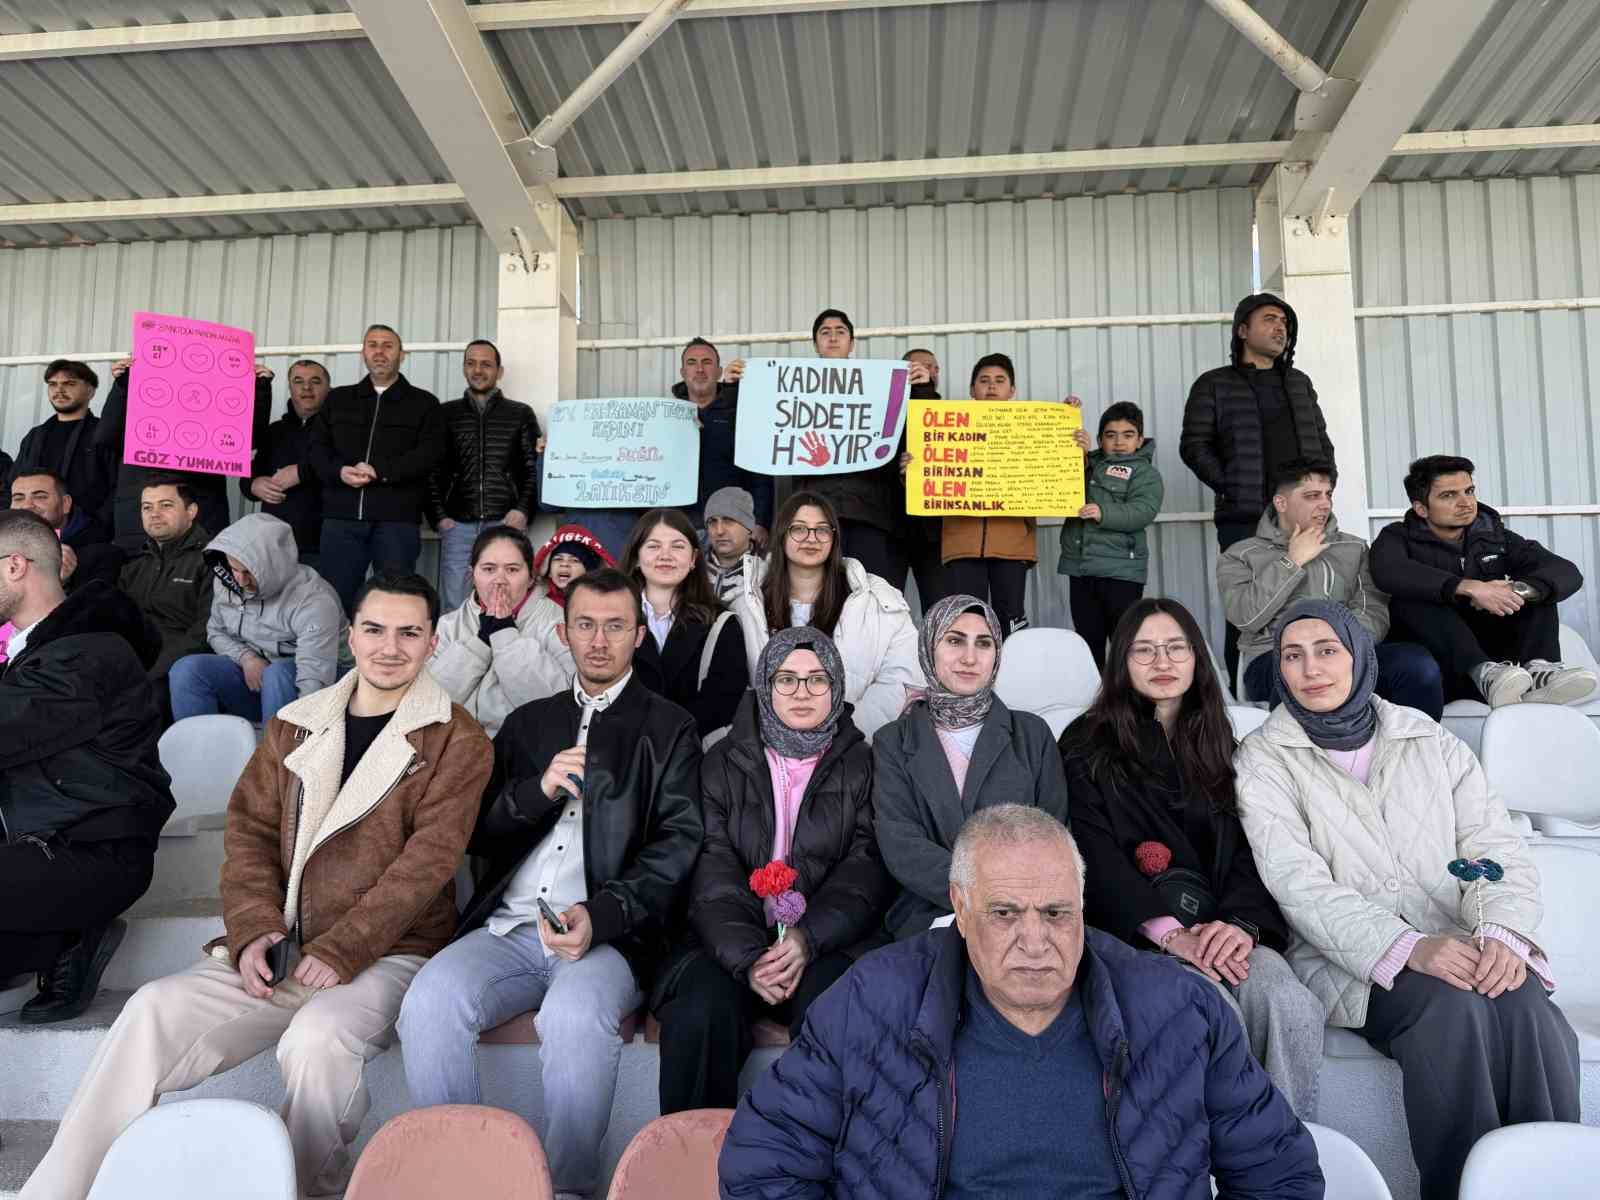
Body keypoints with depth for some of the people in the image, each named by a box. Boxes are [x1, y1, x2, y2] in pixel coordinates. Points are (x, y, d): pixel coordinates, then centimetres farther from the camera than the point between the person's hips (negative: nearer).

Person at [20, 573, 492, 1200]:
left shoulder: (457, 739, -3)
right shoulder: (296, 724, 13)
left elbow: (429, 857, -12)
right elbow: (251, 827, 9)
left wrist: (340, 951, -18)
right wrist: (254, 929, -7)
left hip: (388, 953, -4)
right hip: (280, 948, 5)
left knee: (317, 1038, -31)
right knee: (156, 1009, -17)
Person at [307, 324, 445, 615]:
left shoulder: (424, 403, 10)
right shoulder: (338, 399, 20)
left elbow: (430, 453, -4)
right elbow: (316, 448, 11)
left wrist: (379, 471, -14)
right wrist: (339, 471, -10)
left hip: (397, 518, -3)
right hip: (341, 516, 3)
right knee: (336, 599, 3)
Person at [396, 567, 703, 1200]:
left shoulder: (669, 729, 9)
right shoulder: (528, 722, 21)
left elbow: (677, 844, -1)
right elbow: (478, 834, 17)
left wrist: (601, 917, -17)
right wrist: (539, 791, -5)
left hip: (609, 935, -3)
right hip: (507, 930, 4)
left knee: (575, 1014, -34)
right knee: (429, 1003, -25)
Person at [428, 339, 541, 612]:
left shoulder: (521, 414, 12)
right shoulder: (445, 413, 14)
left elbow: (535, 468, 7)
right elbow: (432, 470, 11)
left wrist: (523, 510, -7)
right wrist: (438, 516, 0)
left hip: (506, 524, -1)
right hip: (458, 526, 1)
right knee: (454, 608, -2)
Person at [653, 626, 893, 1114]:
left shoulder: (861, 766, 10)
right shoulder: (724, 763, 10)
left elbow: (867, 869, 0)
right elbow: (713, 871, -1)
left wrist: (808, 937, -18)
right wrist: (747, 956, -18)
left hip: (828, 941, 0)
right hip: (734, 941, 1)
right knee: (700, 1010, -27)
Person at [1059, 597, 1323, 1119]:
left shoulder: (1220, 745, 20)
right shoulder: (1088, 744, 8)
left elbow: (1249, 846, 9)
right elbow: (1095, 852, -3)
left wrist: (1242, 922, -13)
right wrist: (1168, 933, -17)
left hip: (1219, 924, 3)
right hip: (1135, 930, -3)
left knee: (1291, 1005, -28)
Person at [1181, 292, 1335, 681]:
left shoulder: (1299, 383, 20)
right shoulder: (1215, 384, 5)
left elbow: (1322, 442, 23)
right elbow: (1194, 446, -2)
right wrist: (1232, 488, -11)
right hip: (1245, 520, -5)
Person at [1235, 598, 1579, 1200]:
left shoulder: (1431, 742, 14)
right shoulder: (1263, 759, 3)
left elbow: (1497, 847, 6)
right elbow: (1298, 882, -10)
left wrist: (1503, 932, -16)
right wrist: (1406, 947, -24)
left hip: (1459, 949, 3)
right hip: (1347, 963, -3)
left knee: (1526, 1006, -29)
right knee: (1454, 1008, -31)